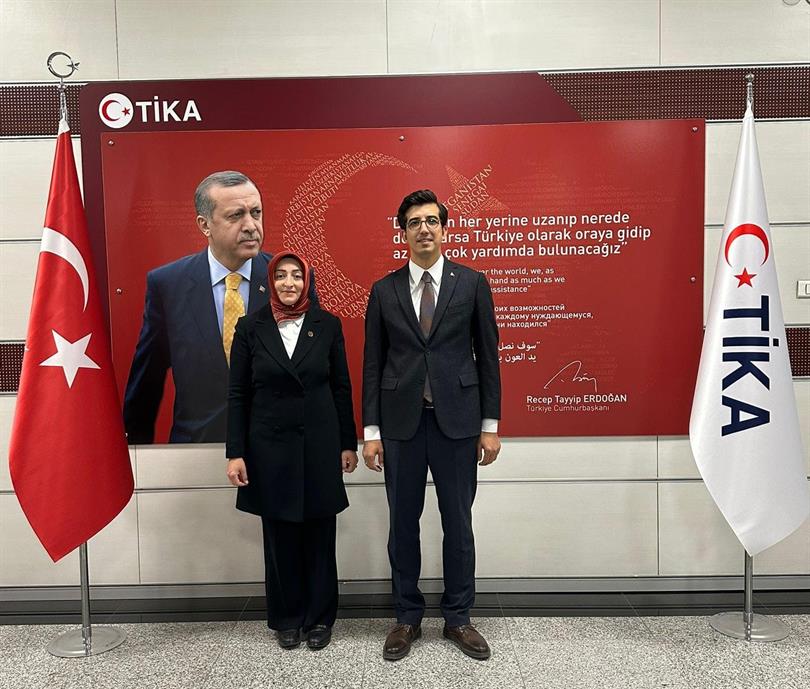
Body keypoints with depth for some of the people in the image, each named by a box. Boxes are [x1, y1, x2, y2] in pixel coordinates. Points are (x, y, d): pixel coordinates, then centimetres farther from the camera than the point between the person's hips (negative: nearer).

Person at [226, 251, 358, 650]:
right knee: (280, 536, 10)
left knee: (319, 535, 9)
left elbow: (341, 388, 3)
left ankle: (319, 617, 28)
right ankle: (287, 618, 29)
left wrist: (348, 444, 3)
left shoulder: (327, 324, -1)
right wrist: (235, 453, -4)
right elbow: (237, 394, 0)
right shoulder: (250, 327, -2)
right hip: (270, 446, 0)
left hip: (319, 443, 0)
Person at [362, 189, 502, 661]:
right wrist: (371, 431, 1)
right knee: (403, 523, 11)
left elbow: (488, 356, 3)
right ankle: (408, 618, 29)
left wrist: (490, 425, 0)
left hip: (456, 421, -1)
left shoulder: (472, 283, 2)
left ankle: (458, 618, 28)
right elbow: (373, 364, 4)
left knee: (458, 522, 9)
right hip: (400, 423, 1)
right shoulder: (385, 290, 4)